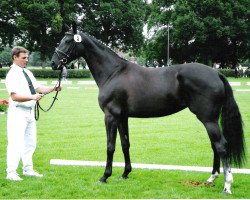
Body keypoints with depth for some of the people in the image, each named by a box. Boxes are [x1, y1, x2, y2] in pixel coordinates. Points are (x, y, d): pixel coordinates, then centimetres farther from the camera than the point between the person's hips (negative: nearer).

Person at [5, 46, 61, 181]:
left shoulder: (27, 73, 13)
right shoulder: (12, 75, -13)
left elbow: (38, 88, 14)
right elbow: (14, 96, -21)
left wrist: (53, 89, -1)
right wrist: (33, 97, -31)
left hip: (30, 112, 9)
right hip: (18, 112, -9)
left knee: (30, 142, 14)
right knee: (16, 143, -8)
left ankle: (27, 169, 24)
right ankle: (11, 172, -3)